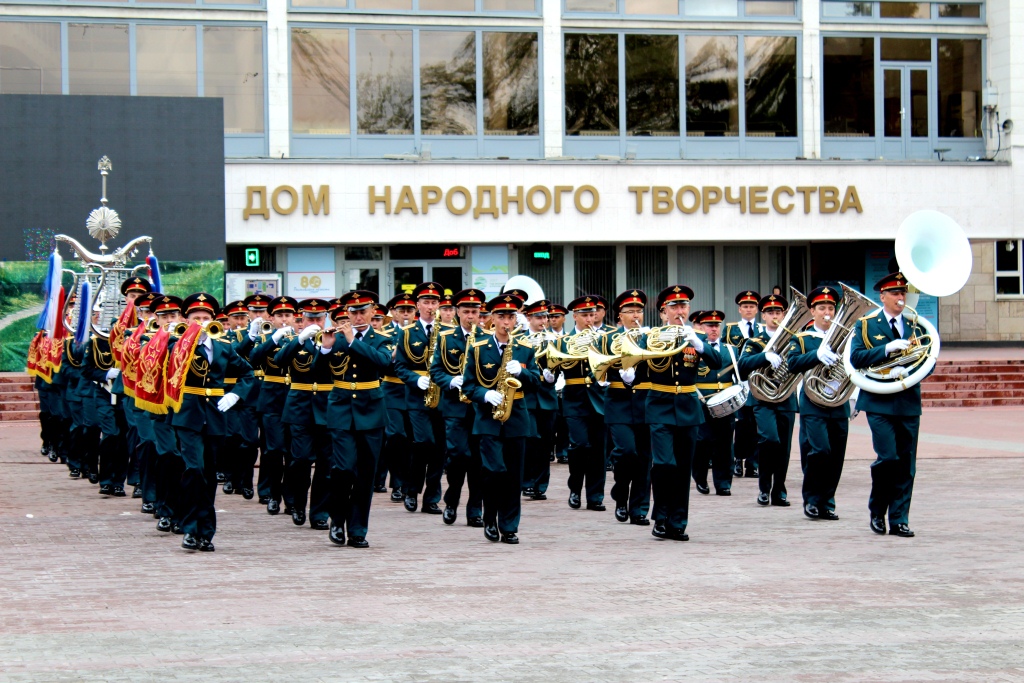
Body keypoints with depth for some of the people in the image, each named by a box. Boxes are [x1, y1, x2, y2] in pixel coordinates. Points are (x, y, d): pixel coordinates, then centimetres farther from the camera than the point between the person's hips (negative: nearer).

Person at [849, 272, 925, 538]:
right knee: (888, 457, -13)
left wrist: (906, 370, -14)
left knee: (906, 464, 2)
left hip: (909, 403, 4)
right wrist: (887, 349, -20)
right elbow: (856, 358, -9)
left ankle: (899, 520, 8)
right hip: (879, 403, -3)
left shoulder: (915, 326, 13)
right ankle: (877, 510, 8)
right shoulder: (866, 325, 4)